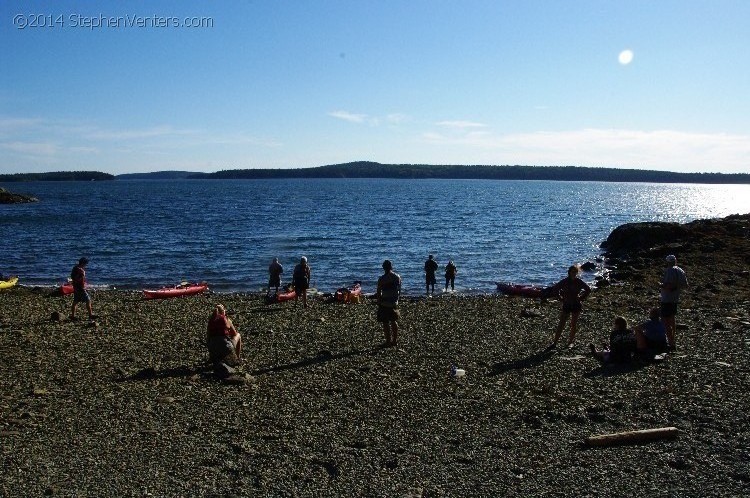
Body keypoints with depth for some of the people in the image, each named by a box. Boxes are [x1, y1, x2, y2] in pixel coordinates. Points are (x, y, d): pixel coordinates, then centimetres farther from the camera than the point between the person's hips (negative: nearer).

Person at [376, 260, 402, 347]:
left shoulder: (382, 279, -15)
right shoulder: (398, 277, 0)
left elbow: (378, 292, -12)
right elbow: (399, 290, 8)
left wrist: (378, 302, 1)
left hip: (384, 304, -5)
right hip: (394, 303, 5)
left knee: (386, 323, 3)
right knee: (394, 322, 17)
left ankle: (388, 341, 6)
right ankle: (394, 340, 22)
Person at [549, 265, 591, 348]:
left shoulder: (579, 282, -5)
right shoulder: (565, 281, -6)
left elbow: (588, 290, 6)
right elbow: (555, 288, 4)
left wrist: (581, 298, 0)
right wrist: (560, 298, -1)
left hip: (576, 305, 0)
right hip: (566, 305, 0)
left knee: (573, 325, 7)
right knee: (561, 324, -1)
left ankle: (571, 342, 19)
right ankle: (555, 341, 3)